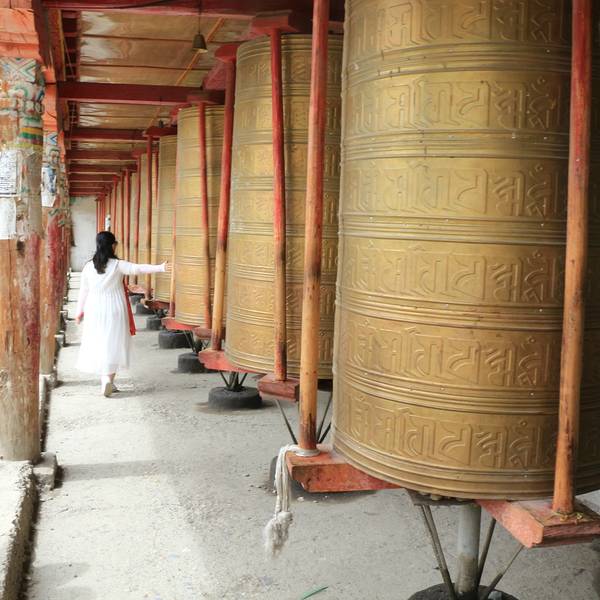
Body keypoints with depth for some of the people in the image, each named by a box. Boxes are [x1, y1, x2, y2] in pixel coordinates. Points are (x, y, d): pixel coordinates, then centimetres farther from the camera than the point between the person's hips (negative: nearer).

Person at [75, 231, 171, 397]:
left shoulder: (88, 267, -2)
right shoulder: (117, 265, -11)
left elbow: (83, 291, 4)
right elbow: (138, 268, -22)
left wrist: (80, 311, 14)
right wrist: (161, 268, -25)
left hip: (95, 312, 2)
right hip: (115, 312, -2)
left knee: (98, 345, 10)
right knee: (113, 345, 8)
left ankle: (105, 379, 2)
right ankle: (109, 380, 5)